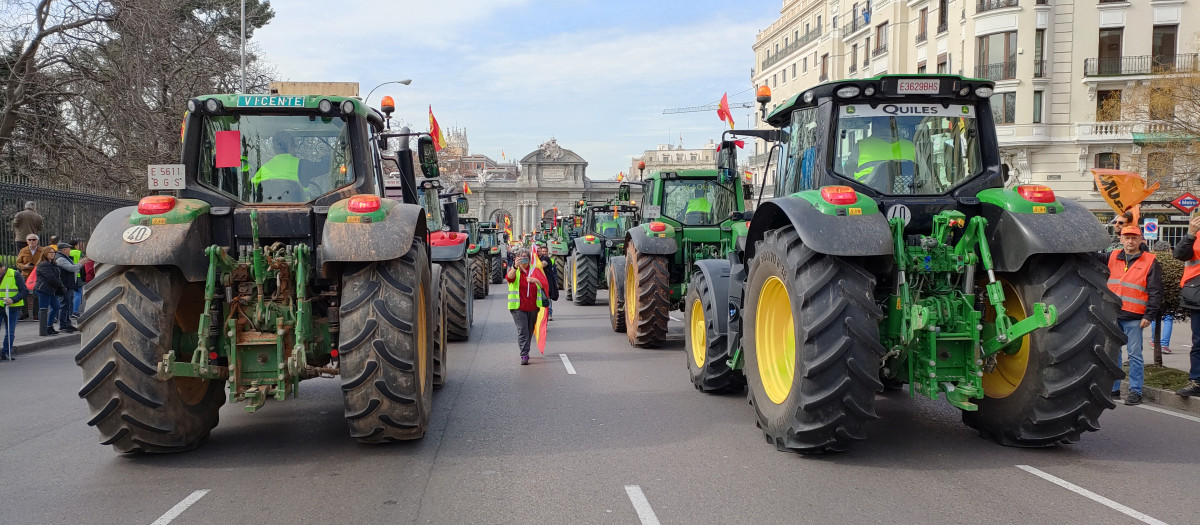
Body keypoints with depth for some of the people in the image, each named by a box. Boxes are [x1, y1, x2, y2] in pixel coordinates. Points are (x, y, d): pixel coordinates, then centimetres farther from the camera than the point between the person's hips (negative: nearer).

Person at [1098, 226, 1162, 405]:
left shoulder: (1150, 262, -1)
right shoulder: (1112, 257, 10)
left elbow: (1156, 292, -2)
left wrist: (1149, 315, -8)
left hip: (1133, 318, -4)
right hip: (1112, 315, 5)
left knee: (1134, 355, 0)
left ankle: (1135, 392, 5)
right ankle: (1113, 388, 19)